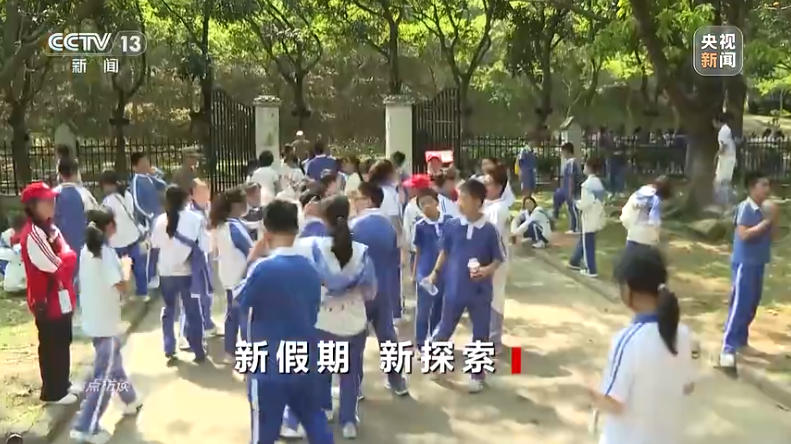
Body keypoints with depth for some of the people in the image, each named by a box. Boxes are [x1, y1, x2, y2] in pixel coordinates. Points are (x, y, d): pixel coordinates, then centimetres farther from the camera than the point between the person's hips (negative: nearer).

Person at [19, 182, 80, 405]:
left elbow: (69, 256, 12)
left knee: (63, 342, 19)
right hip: (46, 300, -9)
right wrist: (67, 255, -6)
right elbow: (56, 266, -23)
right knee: (51, 346, 3)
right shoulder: (32, 234, -22)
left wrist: (65, 257, -8)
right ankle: (52, 391, 17)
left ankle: (63, 383, 34)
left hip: (61, 297, 9)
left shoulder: (50, 228, 9)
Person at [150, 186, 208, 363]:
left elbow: (154, 244, 5)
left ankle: (169, 351, 18)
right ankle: (198, 351, 16)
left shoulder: (160, 220, -7)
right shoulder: (195, 219, -14)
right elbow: (205, 246, -12)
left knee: (168, 310, 17)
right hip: (188, 271, -2)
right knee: (192, 312, 10)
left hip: (167, 272, 2)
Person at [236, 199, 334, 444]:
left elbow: (241, 301, -1)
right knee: (315, 422, 20)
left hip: (269, 368, -5)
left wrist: (252, 257, 2)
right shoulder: (310, 268, -1)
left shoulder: (263, 268, -20)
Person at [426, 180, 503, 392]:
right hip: (454, 288, 1)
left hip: (480, 292, -1)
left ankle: (477, 374, 27)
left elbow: (498, 259, -4)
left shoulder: (489, 230, -13)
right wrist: (435, 272, 12)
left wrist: (487, 270, -21)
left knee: (481, 335, 10)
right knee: (445, 328, 16)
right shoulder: (451, 226, -7)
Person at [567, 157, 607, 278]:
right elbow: (602, 200, 11)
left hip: (589, 218, -8)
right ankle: (574, 262, 35)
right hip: (597, 217, 8)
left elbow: (585, 203, -24)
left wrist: (578, 204, -4)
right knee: (582, 240, 22)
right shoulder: (599, 183, 7)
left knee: (588, 244, 2)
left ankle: (591, 270, 8)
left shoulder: (587, 184, -19)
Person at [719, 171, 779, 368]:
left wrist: (775, 218, -4)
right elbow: (744, 234, -24)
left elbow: (772, 234, 10)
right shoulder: (745, 208, -15)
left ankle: (740, 338, 30)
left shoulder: (764, 209, 7)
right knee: (740, 305, -10)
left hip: (758, 263, 8)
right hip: (744, 263, -8)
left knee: (752, 304, 16)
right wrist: (766, 222, -20)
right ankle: (728, 348, -10)